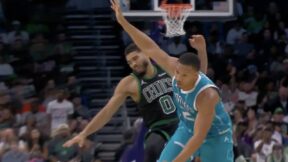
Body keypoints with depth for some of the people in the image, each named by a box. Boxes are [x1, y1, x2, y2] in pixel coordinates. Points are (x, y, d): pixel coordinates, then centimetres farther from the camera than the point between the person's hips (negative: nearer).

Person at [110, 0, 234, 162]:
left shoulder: (207, 95, -39)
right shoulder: (176, 68, -23)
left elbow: (199, 137, -37)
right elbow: (150, 48, -14)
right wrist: (123, 21, -17)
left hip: (215, 135, -6)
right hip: (187, 129, 6)